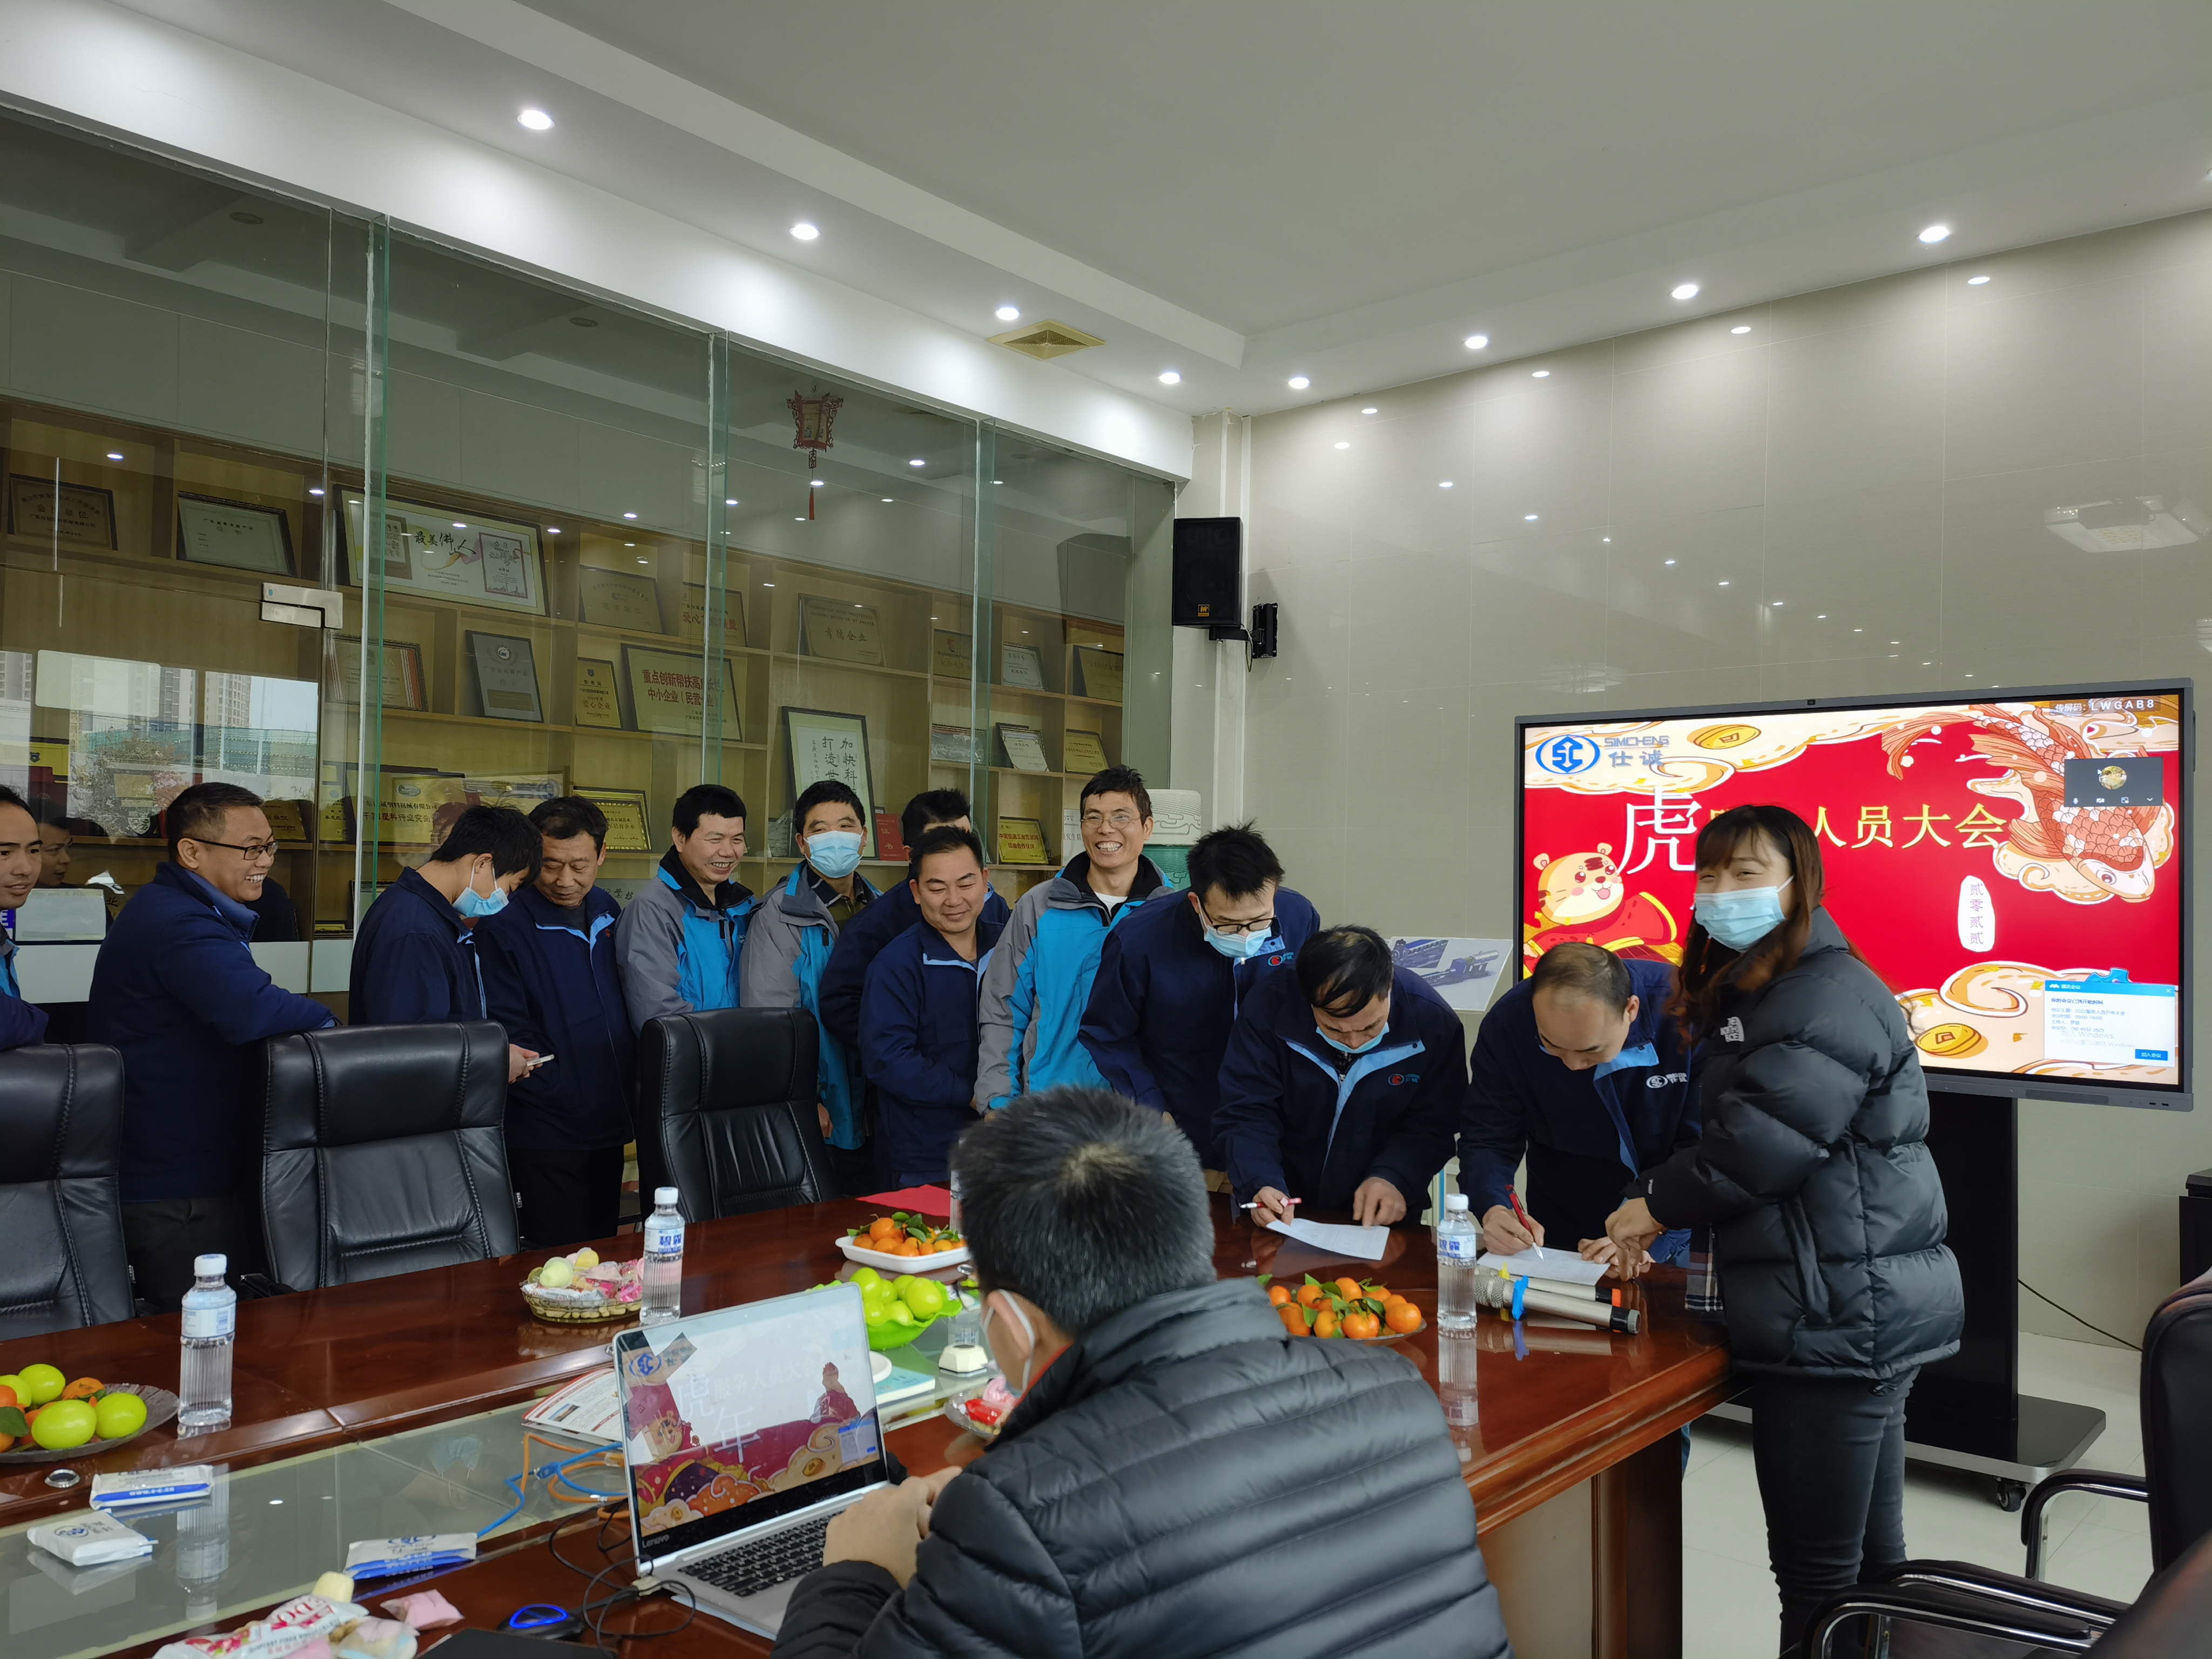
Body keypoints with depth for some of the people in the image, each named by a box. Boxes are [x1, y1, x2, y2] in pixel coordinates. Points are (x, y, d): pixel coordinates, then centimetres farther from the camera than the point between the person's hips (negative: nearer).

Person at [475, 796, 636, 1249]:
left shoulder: (607, 912, 8)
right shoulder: (503, 927, -12)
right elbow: (506, 1032, -12)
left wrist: (633, 1089, 10)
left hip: (609, 1125, 6)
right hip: (544, 1134, -6)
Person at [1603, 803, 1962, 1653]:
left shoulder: (1829, 995, -16)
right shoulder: (1743, 992, 17)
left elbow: (1764, 1133, -24)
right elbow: (1718, 1128, 18)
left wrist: (1663, 1204, -11)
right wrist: (1654, 1216, 5)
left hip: (1837, 1323, -10)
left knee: (1818, 1573, 1)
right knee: (1869, 1554, 20)